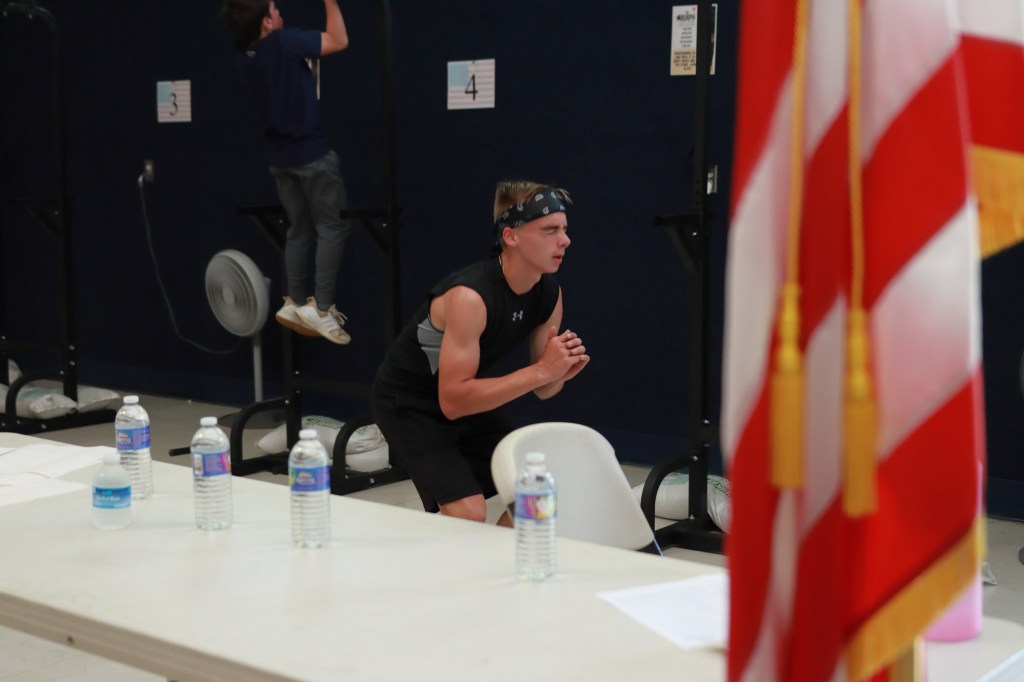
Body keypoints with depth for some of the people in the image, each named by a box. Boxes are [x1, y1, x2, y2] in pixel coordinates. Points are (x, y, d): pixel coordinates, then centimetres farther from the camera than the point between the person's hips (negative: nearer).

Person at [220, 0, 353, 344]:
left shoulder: (247, 56, 2)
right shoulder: (283, 42, -19)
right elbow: (339, 40, -11)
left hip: (280, 155, 7)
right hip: (312, 151, -7)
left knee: (299, 230, 16)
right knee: (333, 227, 0)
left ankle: (295, 302, 15)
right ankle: (322, 308, -6)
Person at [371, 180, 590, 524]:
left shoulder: (550, 294, -8)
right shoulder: (470, 296, -33)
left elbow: (541, 390, 0)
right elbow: (453, 400, -34)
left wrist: (559, 372, -24)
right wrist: (541, 369, -36)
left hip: (468, 401, 8)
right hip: (409, 403, -8)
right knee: (469, 512, -22)